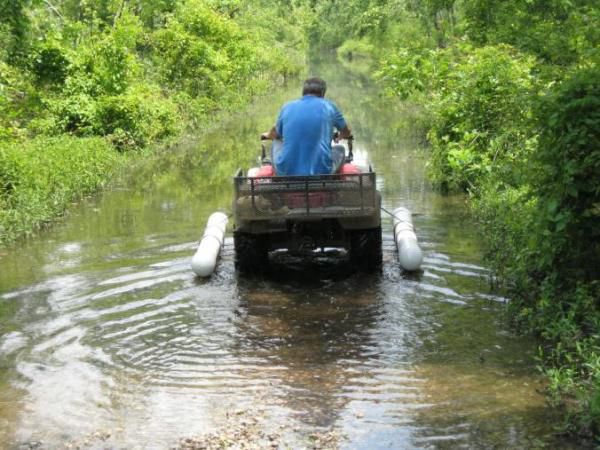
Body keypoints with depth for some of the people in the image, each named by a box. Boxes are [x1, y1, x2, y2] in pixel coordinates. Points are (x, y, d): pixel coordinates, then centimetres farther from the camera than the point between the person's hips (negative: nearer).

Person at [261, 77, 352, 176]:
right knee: (339, 149, 27)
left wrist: (268, 135, 53)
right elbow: (346, 133, 26)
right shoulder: (328, 107, 8)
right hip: (320, 172, -1)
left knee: (276, 143, 31)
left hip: (286, 172, 1)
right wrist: (341, 136, 51)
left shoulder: (287, 107, 9)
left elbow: (276, 134, 29)